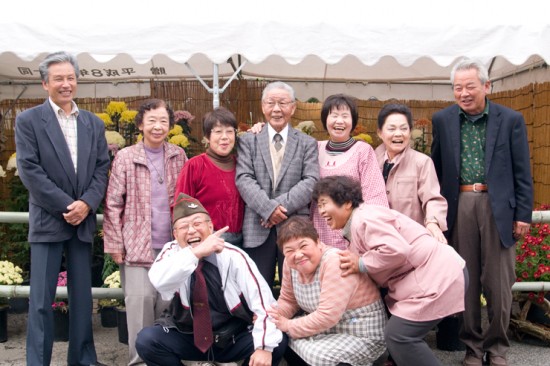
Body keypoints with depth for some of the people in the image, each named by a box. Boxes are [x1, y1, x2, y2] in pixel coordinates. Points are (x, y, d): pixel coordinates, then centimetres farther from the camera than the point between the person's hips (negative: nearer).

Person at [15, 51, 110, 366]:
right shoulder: (28, 121, 0)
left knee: (82, 296, 10)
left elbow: (103, 169, 6)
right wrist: (66, 205, -14)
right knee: (41, 299, 0)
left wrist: (86, 204, -10)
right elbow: (29, 171, -9)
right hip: (48, 220, -3)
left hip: (84, 220, 3)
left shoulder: (94, 124, 11)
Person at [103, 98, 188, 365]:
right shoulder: (125, 157, -2)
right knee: (141, 298, -9)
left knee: (168, 300, 7)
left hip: (172, 245, 3)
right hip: (137, 245, -3)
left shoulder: (178, 156, 7)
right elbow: (113, 204, -2)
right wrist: (115, 244, -5)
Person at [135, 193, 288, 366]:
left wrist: (264, 346, -27)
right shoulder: (172, 251, -7)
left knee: (279, 342, -24)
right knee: (146, 339, -24)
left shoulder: (233, 256, -12)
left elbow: (264, 301, -17)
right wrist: (196, 253, -42)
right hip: (187, 340, 2)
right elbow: (159, 281, -32)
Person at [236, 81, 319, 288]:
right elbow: (243, 179, -4)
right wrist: (268, 208, -17)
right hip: (257, 229, 0)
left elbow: (311, 181, -4)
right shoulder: (248, 141, 9)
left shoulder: (308, 143, 9)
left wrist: (282, 205, -16)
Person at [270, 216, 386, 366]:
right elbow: (288, 300, 8)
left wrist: (289, 325, -21)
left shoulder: (335, 262, -27)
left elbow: (327, 316, -31)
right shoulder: (291, 263, -4)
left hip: (362, 336, -7)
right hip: (332, 329, 7)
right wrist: (274, 316, -12)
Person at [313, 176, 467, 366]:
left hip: (437, 276, -11)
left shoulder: (364, 219, -16)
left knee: (398, 335, -14)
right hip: (423, 276, 11)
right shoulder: (355, 224, 18)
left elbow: (396, 249, -28)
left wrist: (360, 264, -17)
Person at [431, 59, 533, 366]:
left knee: (498, 282, 5)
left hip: (498, 206, -1)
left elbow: (522, 173, 2)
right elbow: (437, 168, 9)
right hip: (459, 207, 2)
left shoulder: (511, 120, 1)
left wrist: (524, 214, -2)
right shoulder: (443, 120, 6)